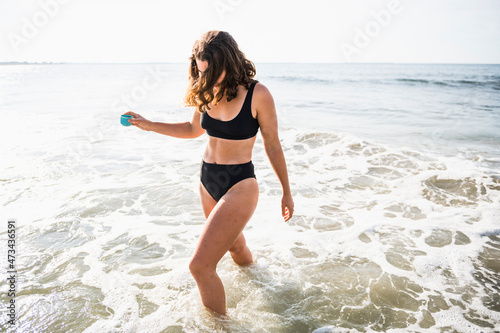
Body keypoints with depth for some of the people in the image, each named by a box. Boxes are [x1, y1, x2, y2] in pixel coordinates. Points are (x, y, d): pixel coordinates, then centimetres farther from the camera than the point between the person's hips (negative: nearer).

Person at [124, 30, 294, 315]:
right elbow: (194, 129, 17)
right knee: (234, 244, 27)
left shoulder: (258, 95, -16)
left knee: (200, 265, -11)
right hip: (208, 181, 6)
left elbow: (273, 145, -7)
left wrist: (287, 193, 1)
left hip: (239, 185, -6)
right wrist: (149, 125, 13)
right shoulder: (207, 92, -1)